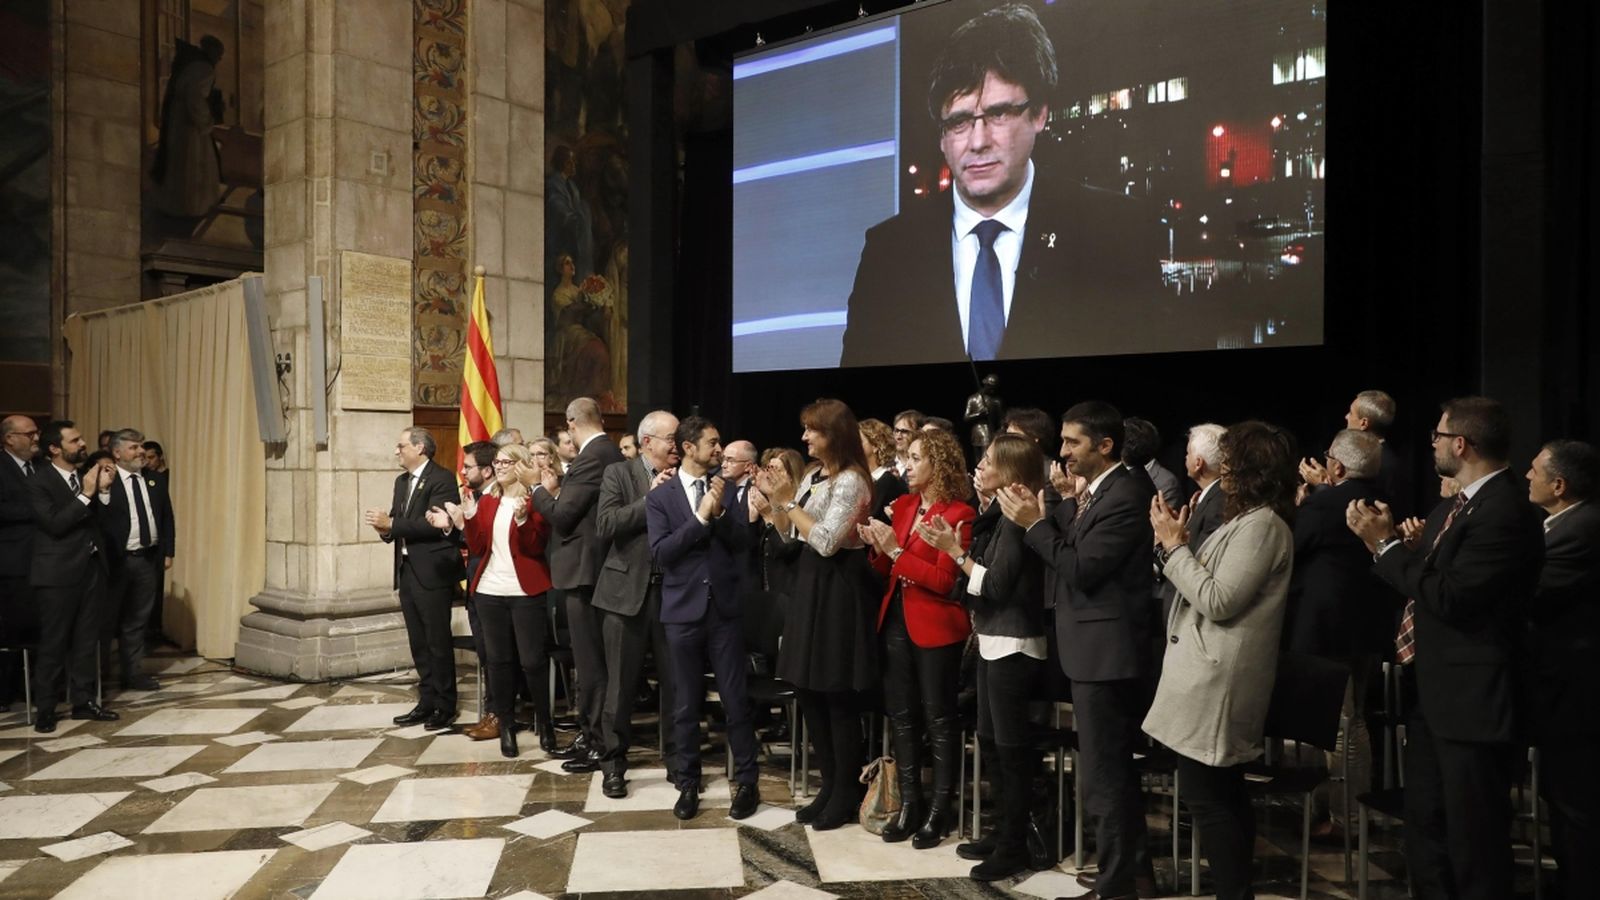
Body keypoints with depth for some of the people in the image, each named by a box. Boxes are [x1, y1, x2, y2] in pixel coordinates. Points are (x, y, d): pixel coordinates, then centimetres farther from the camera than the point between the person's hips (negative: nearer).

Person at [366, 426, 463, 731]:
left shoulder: (442, 479, -11)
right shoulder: (402, 481, 17)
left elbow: (435, 523, -21)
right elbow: (398, 521, 15)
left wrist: (392, 524, -19)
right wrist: (386, 528, -6)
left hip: (432, 571, -8)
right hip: (407, 569, 8)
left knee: (438, 642, -1)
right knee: (418, 643, 13)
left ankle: (445, 706, 9)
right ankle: (427, 702, 22)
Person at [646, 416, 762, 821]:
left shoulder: (726, 489, 5)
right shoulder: (660, 497, -1)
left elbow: (743, 542, -2)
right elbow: (661, 552, -12)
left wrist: (720, 512, -17)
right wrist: (700, 517, -17)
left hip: (724, 608, 1)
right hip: (683, 610, -1)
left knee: (736, 699, 4)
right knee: (686, 704, 9)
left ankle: (746, 782, 17)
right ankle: (688, 783, 23)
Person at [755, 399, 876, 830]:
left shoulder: (850, 481, -14)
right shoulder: (811, 476, 12)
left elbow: (826, 541, -21)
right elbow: (790, 535, 14)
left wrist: (789, 502, -16)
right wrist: (773, 505, -1)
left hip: (837, 588, -9)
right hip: (808, 583, 9)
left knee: (838, 696, 1)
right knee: (810, 691, 13)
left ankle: (847, 794, 16)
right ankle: (829, 786, 26)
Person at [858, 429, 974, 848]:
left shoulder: (959, 514, -12)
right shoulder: (903, 505, 10)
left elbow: (945, 580, -17)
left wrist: (896, 550, -19)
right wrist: (878, 549, -5)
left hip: (935, 626, -7)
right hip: (895, 621, 7)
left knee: (938, 719, 3)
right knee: (901, 716, 12)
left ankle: (940, 809, 16)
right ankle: (909, 803, 23)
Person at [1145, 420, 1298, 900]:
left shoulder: (1262, 525, -17)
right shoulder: (1247, 519, 14)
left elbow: (1217, 601, -22)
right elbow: (1206, 588, 14)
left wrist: (1175, 545, -16)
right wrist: (1176, 542, 5)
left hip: (1216, 680, -11)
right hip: (1213, 676, 11)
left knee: (1206, 797, -4)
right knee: (1224, 794, 17)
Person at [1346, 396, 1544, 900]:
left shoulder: (1505, 511, -19)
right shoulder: (1457, 506, 11)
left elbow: (1451, 598, -25)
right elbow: (1422, 580, 11)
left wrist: (1386, 544, -17)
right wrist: (1388, 539, -2)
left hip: (1468, 698, -10)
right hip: (1432, 691, 10)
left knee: (1472, 840, 4)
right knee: (1425, 826, 20)